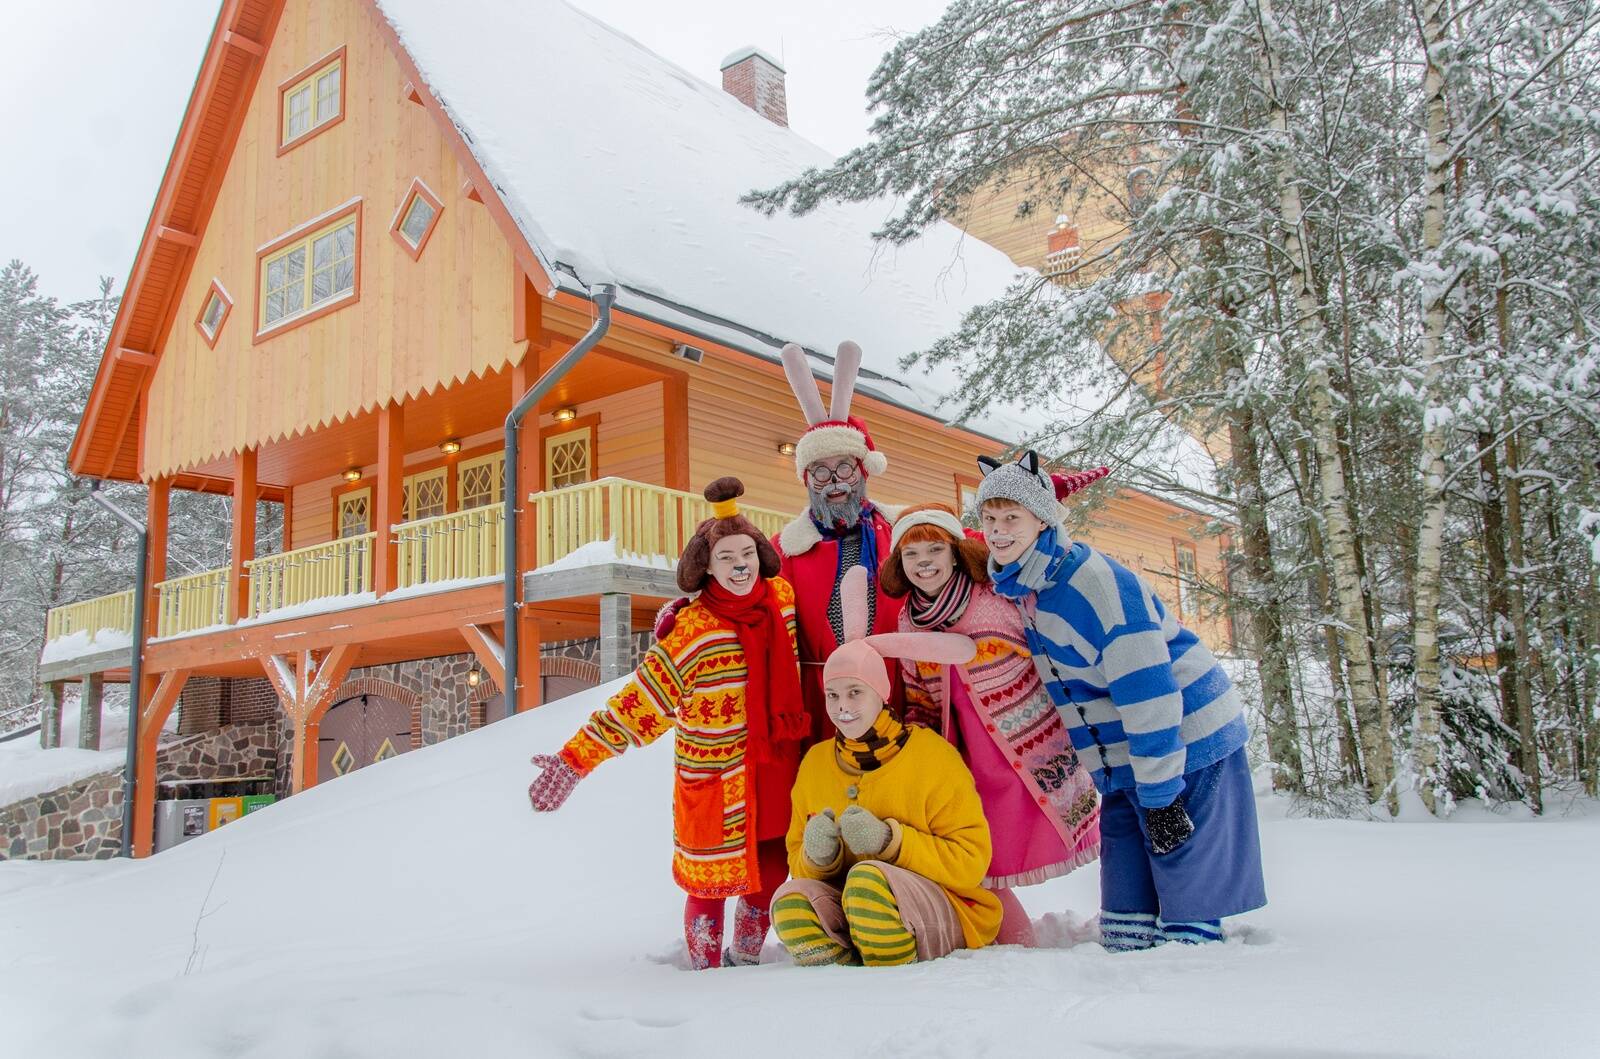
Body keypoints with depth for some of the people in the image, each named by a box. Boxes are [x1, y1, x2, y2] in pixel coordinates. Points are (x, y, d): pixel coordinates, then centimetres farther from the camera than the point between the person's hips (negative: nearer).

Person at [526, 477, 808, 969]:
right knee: (711, 879, 4)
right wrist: (575, 760, -20)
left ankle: (746, 959, 37)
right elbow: (637, 704, -16)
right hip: (715, 777, -5)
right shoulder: (690, 633, -16)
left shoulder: (783, 597, -1)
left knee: (770, 871, 14)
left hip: (778, 767, 5)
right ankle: (704, 969, 26)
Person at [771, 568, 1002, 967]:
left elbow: (971, 862, -9)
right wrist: (817, 854, -14)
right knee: (790, 899, -26)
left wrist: (890, 840, -22)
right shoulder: (815, 764, 7)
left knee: (867, 878, -34)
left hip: (946, 917, -3)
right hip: (847, 916, 4)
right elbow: (799, 864, 11)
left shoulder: (932, 756, -7)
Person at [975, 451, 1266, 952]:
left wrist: (1159, 795, -24)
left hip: (1187, 749, -8)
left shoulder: (1093, 579, -23)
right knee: (1124, 923, 10)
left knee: (1185, 912, -4)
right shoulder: (1016, 590, 3)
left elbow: (1147, 689, -26)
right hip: (1123, 764, 8)